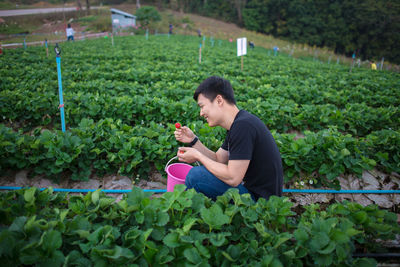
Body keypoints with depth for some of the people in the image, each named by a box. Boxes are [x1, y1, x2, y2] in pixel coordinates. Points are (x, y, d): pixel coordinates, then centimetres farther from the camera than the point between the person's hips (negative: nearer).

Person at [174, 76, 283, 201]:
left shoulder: (243, 125, -25)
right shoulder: (237, 125, 7)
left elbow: (233, 178, -25)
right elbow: (218, 159, 11)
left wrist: (198, 156, -14)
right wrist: (193, 140, 0)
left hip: (260, 198, -10)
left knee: (196, 175, -16)